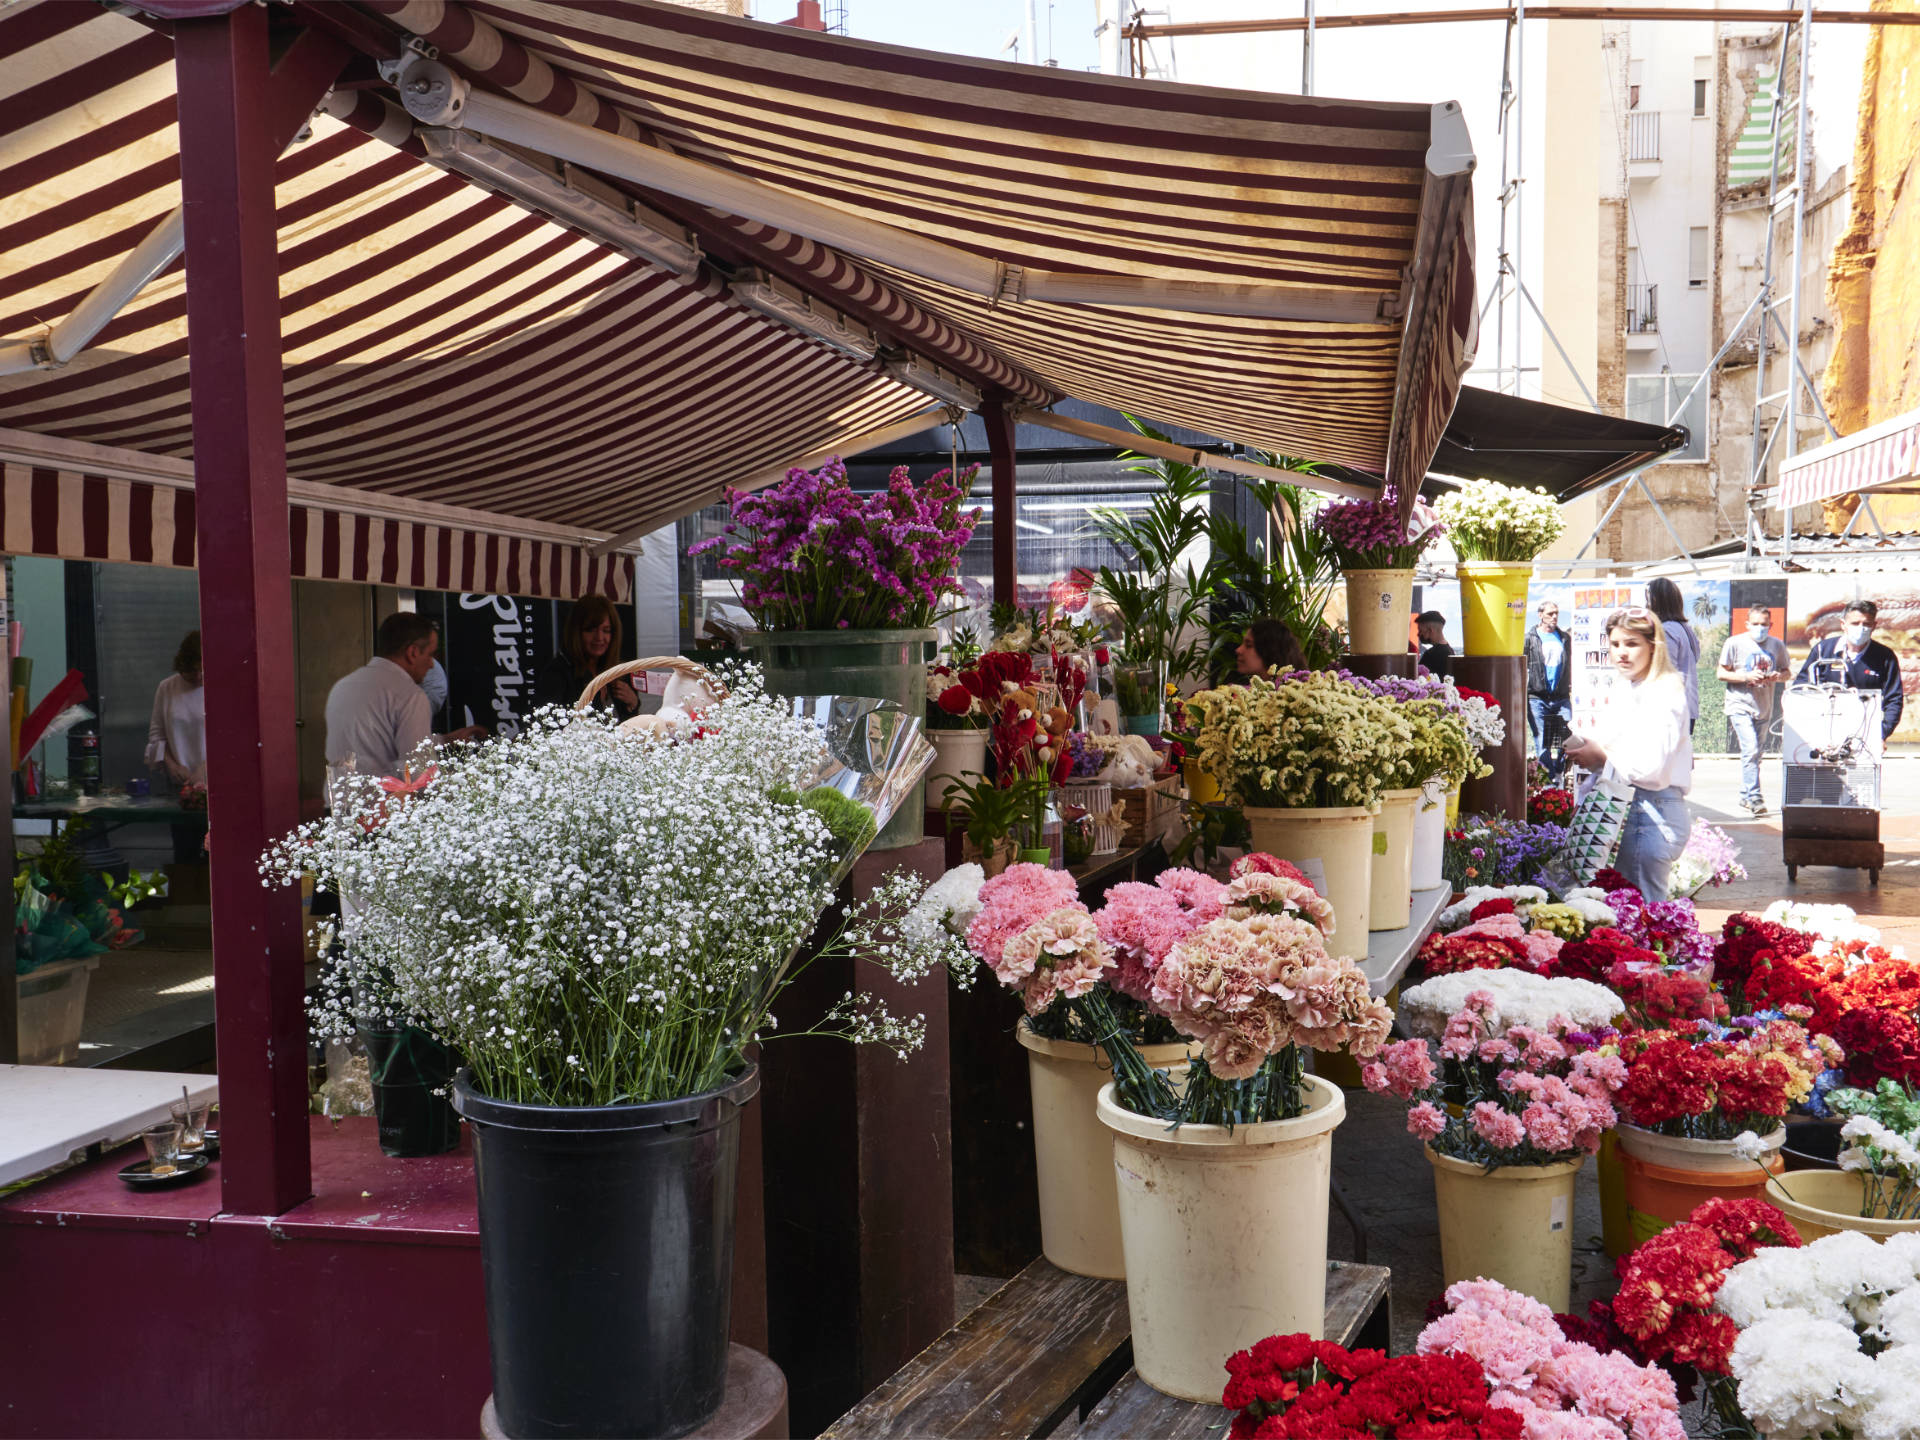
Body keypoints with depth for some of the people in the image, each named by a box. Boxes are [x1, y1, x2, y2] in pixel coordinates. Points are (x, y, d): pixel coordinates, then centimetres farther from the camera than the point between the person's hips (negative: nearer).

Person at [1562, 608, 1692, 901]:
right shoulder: (1627, 695, 16)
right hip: (1629, 810, 10)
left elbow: (1651, 768, -22)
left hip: (1652, 812, -10)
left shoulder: (1665, 694, -13)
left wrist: (1602, 756, -8)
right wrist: (1587, 752, 6)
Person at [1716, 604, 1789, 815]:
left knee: (1756, 753, 11)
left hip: (1764, 707, 5)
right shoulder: (1734, 643, -3)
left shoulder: (1777, 645, 8)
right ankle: (1754, 797, -17)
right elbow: (1721, 673, -2)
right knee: (1750, 749, -17)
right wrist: (1746, 676, -17)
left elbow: (1785, 672, 17)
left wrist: (1778, 676, -7)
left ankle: (1745, 796, 23)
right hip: (1740, 705, -5)